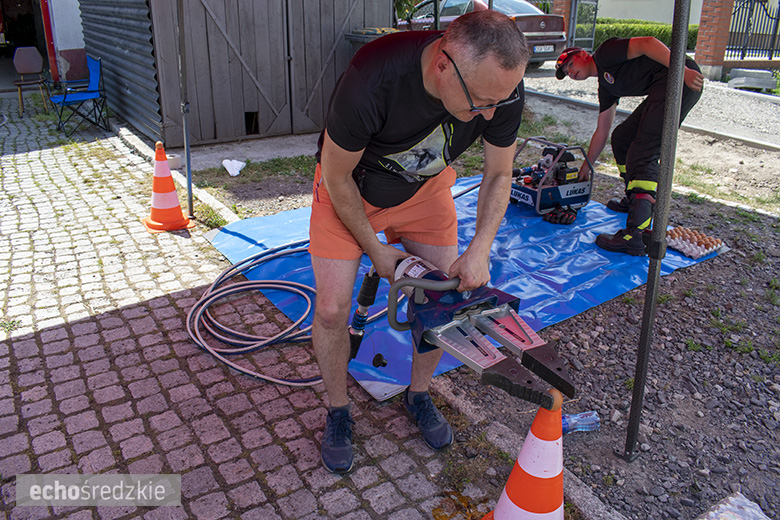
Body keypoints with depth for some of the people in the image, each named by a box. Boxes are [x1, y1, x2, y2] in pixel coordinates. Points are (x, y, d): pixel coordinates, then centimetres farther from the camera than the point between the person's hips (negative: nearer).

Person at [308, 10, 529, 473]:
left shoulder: (502, 88, -27)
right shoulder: (371, 81, -41)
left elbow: (499, 175, -8)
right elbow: (338, 177, -23)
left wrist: (479, 251, -19)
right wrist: (376, 251, -14)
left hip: (426, 186, 4)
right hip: (349, 184, -3)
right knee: (332, 309, -10)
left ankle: (419, 395, 28)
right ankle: (338, 412, 17)